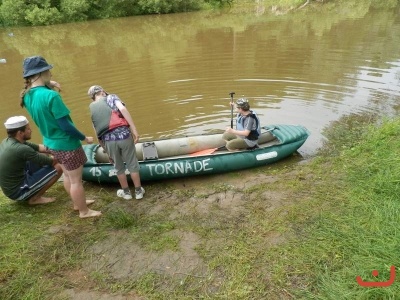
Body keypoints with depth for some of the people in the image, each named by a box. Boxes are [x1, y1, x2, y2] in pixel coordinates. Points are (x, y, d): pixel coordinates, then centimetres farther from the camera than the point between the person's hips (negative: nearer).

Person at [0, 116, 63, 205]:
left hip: (11, 187, 9)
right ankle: (34, 198, -2)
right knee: (58, 167, -14)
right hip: (18, 191, -9)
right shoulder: (21, 149, -27)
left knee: (42, 155, 14)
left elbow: (38, 147, 10)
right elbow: (50, 162, -17)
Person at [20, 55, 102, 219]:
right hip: (66, 144, -9)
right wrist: (84, 138, -12)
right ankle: (84, 211, 24)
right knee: (76, 180, 7)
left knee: (67, 175, 24)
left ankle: (77, 203, 42)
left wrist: (46, 85, 4)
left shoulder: (27, 96, -2)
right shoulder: (50, 95, -27)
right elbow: (65, 126, -26)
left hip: (51, 143, 9)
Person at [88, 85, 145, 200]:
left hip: (108, 140, 3)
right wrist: (134, 129, -14)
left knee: (119, 167, 22)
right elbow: (122, 109, -12)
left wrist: (106, 149, 26)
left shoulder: (92, 108, 20)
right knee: (132, 164, 15)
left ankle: (126, 192, 36)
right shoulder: (111, 97, 11)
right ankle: (138, 191, 27)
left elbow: (97, 132, 18)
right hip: (123, 135, -2)